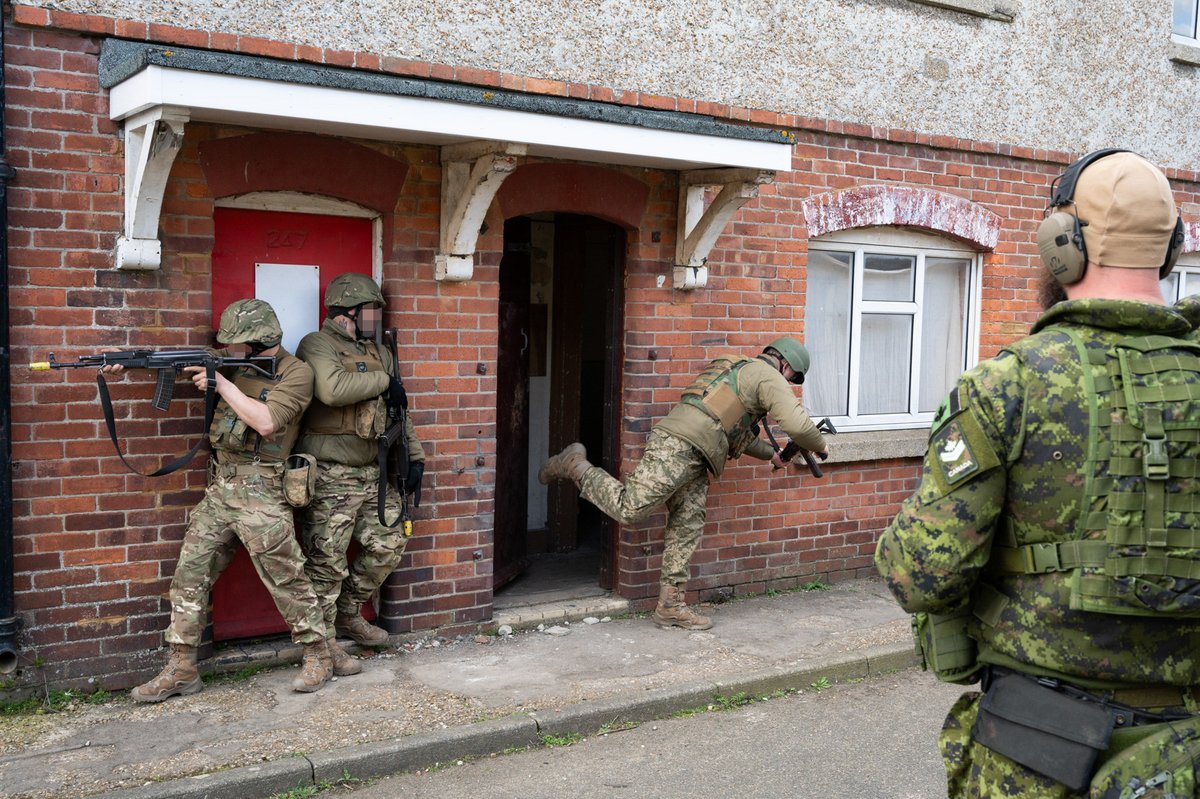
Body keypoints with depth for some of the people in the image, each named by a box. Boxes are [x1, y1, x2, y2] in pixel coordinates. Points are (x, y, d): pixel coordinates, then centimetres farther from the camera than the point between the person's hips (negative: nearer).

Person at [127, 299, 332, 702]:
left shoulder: (296, 373, -9)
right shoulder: (232, 364, 10)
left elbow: (265, 422, -21)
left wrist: (223, 384, -16)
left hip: (260, 492, -7)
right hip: (219, 487, 7)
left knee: (286, 578, -1)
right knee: (189, 575, 6)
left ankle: (317, 657, 17)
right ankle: (181, 670, 15)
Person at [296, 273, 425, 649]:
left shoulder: (380, 353, 16)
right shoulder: (317, 345, -8)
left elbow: (399, 410, 21)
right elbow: (332, 389, -29)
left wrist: (415, 455, 14)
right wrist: (383, 381, -16)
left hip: (376, 473, 8)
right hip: (331, 477, -8)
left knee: (388, 544, 12)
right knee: (328, 561, -2)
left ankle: (349, 615, 31)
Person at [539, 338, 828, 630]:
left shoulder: (739, 370, 32)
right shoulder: (769, 376, 2)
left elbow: (738, 432, 43)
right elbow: (798, 425, -9)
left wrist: (771, 453, 51)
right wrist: (820, 446, 11)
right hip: (678, 446, -10)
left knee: (688, 527, 7)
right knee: (629, 509, -14)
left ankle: (670, 605, 8)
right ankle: (575, 466, 3)